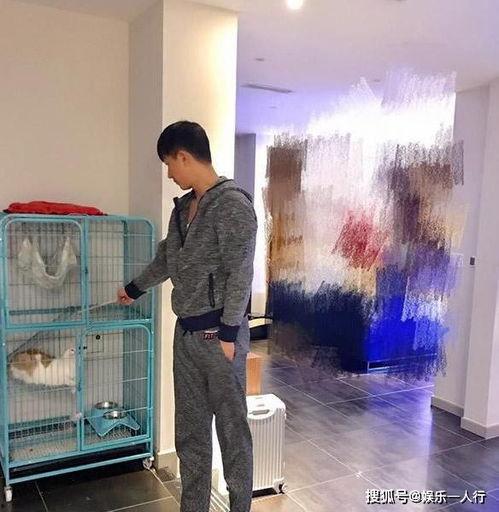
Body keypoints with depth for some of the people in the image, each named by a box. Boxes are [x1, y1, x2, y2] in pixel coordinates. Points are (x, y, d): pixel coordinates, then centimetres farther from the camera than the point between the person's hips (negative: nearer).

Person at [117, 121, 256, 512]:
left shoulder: (233, 204, -13)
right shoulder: (184, 206, 12)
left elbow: (240, 274, -17)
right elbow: (166, 259, 26)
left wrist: (228, 334, -18)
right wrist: (134, 289, 38)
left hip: (218, 333, -8)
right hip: (186, 332, 8)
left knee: (231, 427, 5)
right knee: (189, 430, 14)